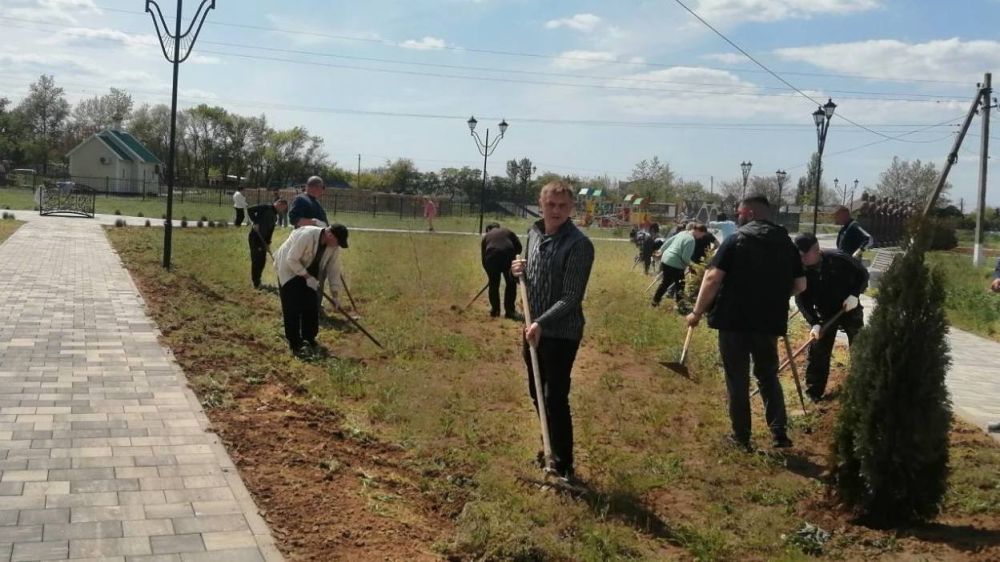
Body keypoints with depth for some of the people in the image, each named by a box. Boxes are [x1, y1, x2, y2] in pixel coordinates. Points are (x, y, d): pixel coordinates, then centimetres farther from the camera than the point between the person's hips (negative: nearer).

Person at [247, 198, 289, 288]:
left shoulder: (275, 216, 12)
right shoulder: (266, 208, -11)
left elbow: (270, 231, 12)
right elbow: (250, 210, -20)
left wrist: (268, 243, 5)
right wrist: (255, 223, -24)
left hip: (263, 239, 8)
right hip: (254, 237, -8)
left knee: (262, 260, 10)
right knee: (256, 259, -4)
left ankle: (257, 280, 22)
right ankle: (256, 283, 2)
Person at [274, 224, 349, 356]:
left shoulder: (333, 246, -14)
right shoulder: (306, 236, -35)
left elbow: (334, 269, -5)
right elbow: (291, 260, -30)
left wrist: (335, 294, -7)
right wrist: (307, 277, -31)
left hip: (309, 271, 6)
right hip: (289, 268, -6)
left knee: (312, 305, 3)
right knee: (293, 307, -10)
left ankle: (309, 339, 17)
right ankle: (295, 343, -5)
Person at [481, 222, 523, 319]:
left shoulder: (486, 236, 28)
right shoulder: (507, 231, 28)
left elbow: (483, 257, 25)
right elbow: (518, 247, 15)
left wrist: (489, 271, 34)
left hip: (492, 257, 1)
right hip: (508, 255, -1)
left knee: (494, 285, 16)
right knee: (511, 284, 11)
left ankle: (495, 310, 22)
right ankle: (509, 311, 10)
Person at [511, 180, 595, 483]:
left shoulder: (579, 244, -18)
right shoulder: (534, 233, 5)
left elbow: (571, 298, -21)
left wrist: (541, 323, -28)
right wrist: (520, 270, -2)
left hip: (562, 333, -8)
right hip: (534, 328, 8)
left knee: (556, 399, -3)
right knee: (537, 393, 18)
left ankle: (564, 465, 11)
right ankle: (553, 449, 36)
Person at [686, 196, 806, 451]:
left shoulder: (736, 241, -7)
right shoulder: (786, 243, 7)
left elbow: (713, 278, -14)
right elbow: (800, 285, 9)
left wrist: (698, 311, -6)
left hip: (734, 319, -4)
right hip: (769, 321, 4)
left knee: (737, 380, 6)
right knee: (768, 376, 18)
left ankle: (741, 437, 10)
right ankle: (779, 432, 8)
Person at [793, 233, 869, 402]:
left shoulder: (838, 259, -26)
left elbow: (863, 274, -10)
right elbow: (802, 300, -18)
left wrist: (855, 294, -25)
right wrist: (814, 323, -29)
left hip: (849, 309, -1)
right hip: (825, 314, 1)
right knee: (817, 352, -5)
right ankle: (814, 392, 6)